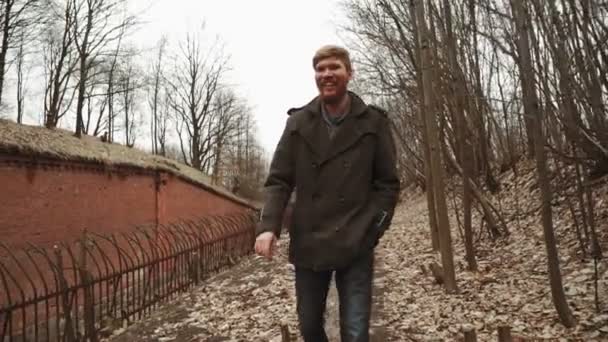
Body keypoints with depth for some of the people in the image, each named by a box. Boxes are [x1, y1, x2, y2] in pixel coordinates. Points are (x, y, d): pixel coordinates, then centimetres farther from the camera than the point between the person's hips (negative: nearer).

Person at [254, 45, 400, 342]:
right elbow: (278, 181, 1)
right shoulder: (298, 122, 3)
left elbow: (388, 184, 2)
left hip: (355, 246, -2)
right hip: (308, 244, 2)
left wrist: (371, 231, -9)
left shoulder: (373, 122, -1)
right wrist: (268, 226, -14)